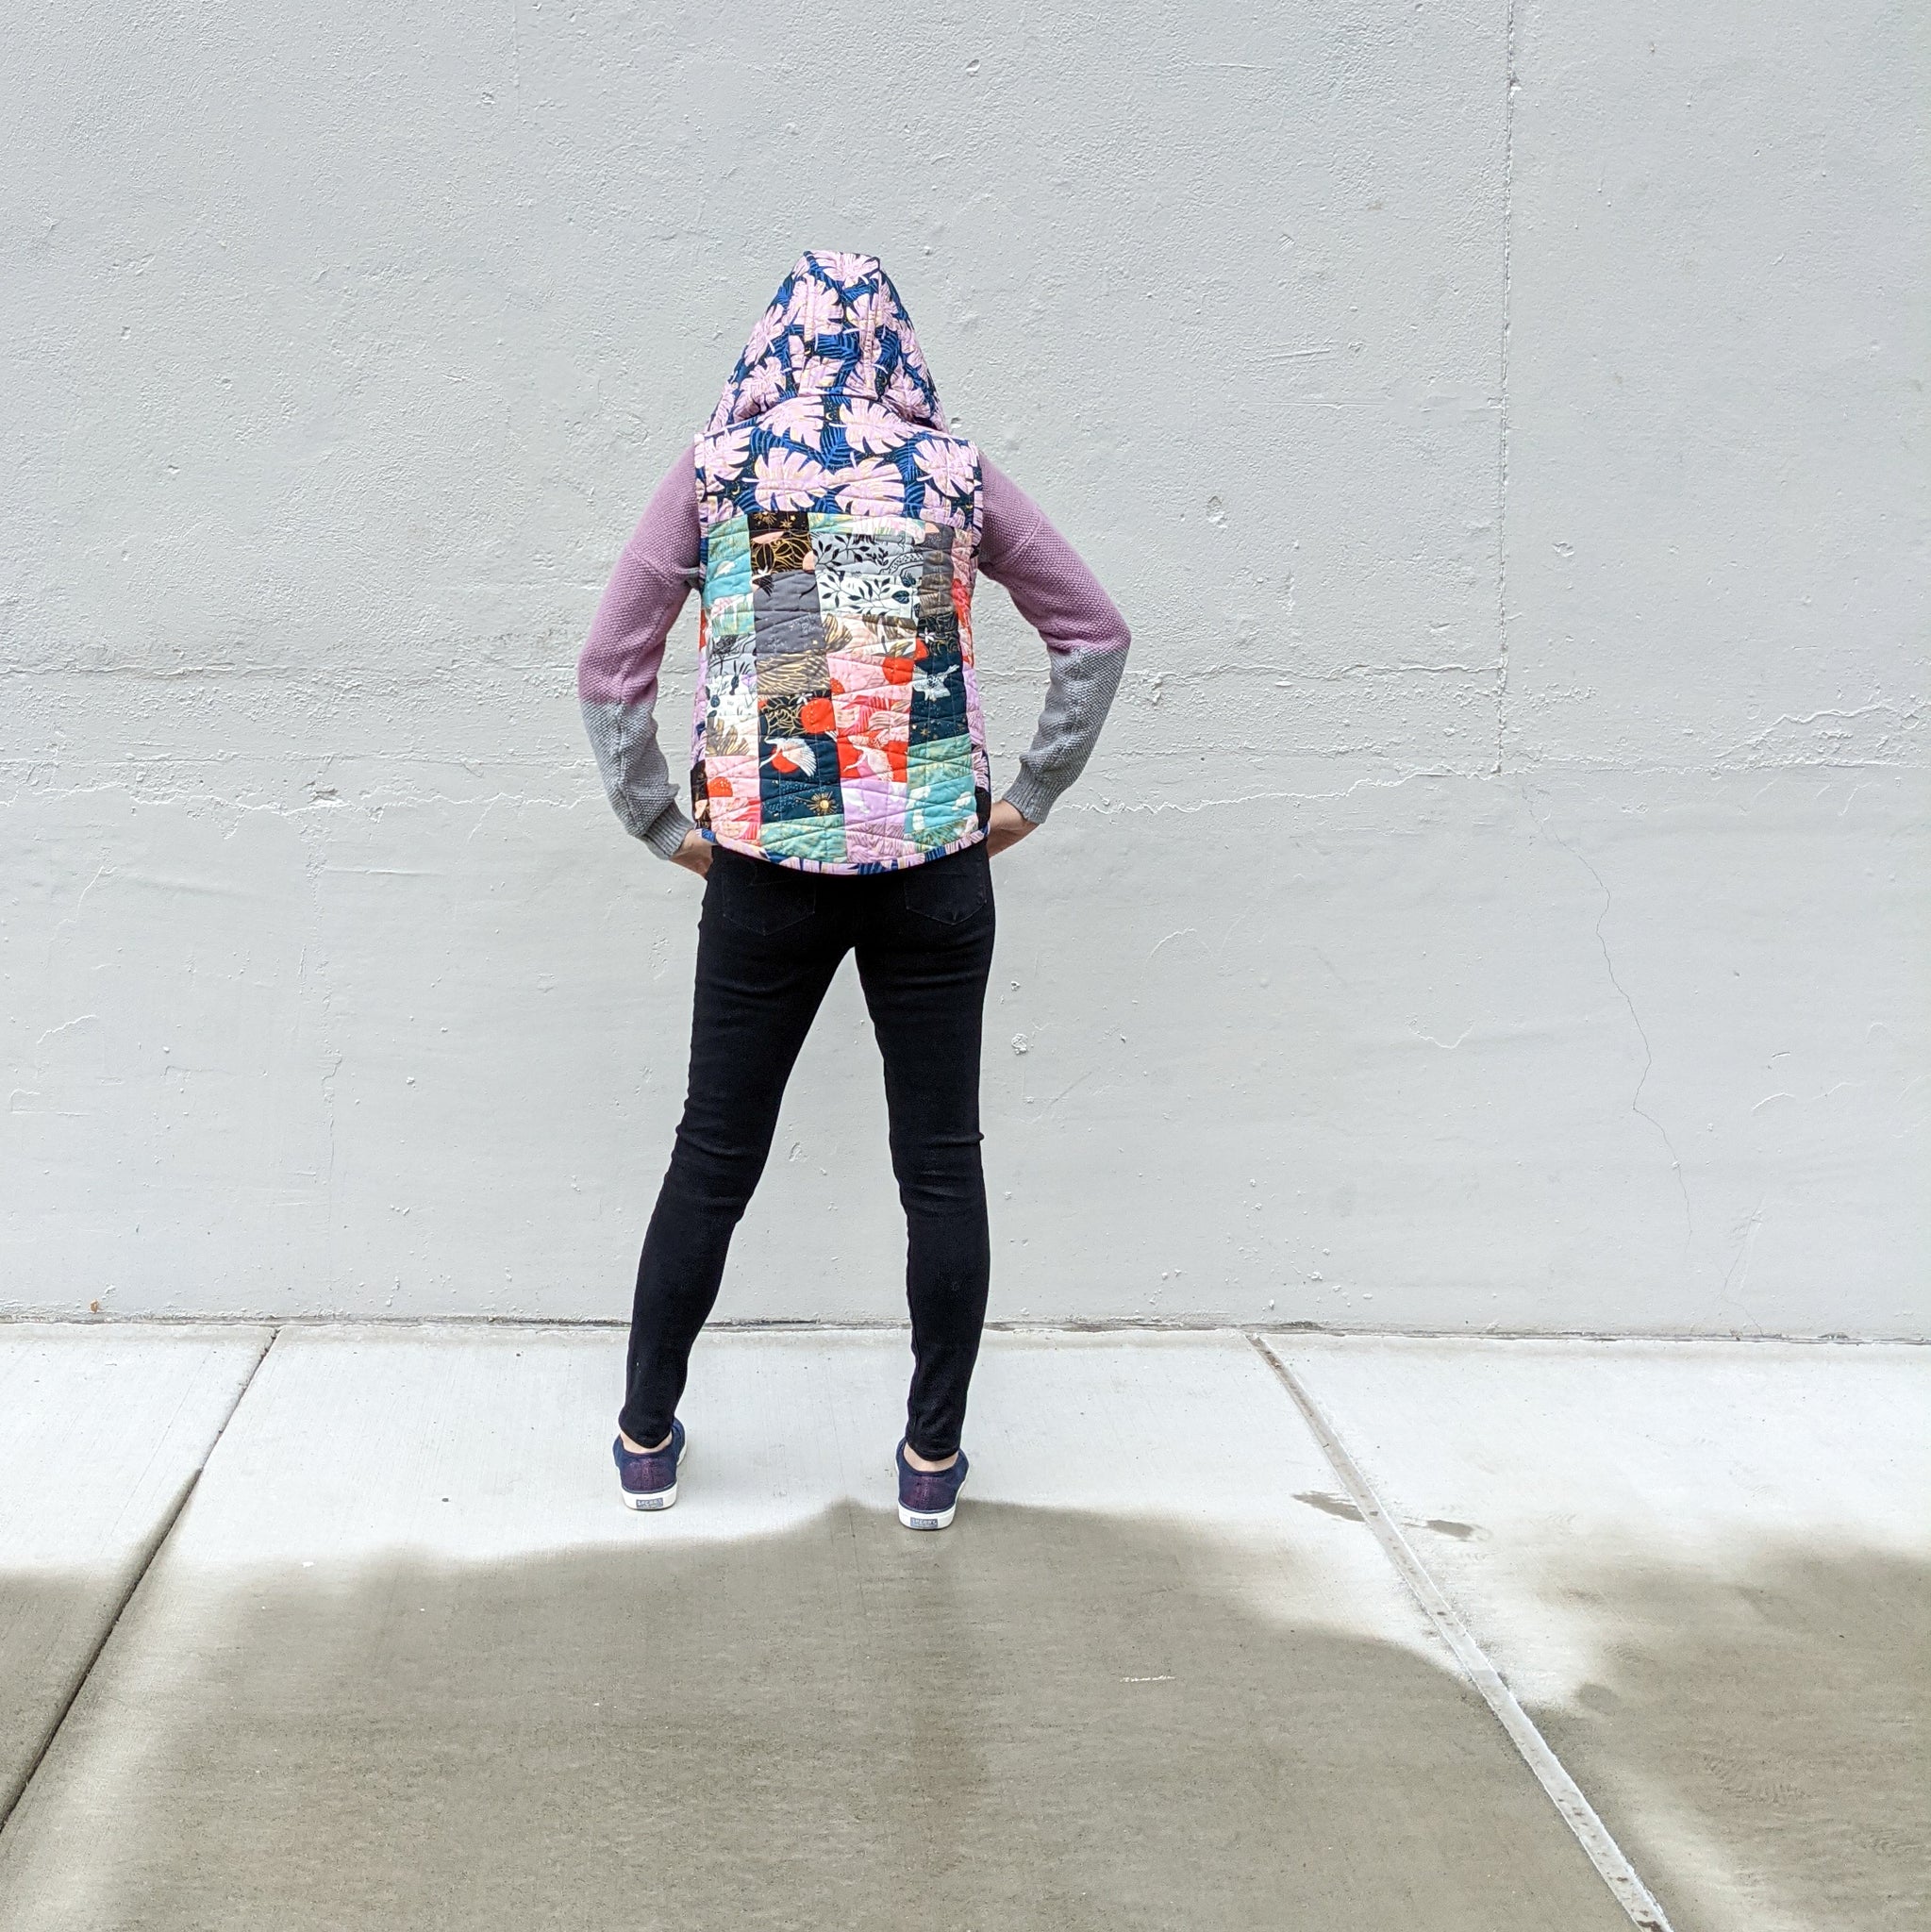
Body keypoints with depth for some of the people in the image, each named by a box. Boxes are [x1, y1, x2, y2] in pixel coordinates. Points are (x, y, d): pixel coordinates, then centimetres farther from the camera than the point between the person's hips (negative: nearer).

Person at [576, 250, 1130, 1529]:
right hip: (934, 862, 0)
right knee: (941, 1159, 8)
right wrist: (1030, 798, 10)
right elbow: (1096, 634, 7)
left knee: (715, 1153, 10)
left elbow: (610, 668, 0)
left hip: (764, 864, 0)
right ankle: (933, 1456, 15)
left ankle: (648, 1438, 21)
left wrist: (662, 825, 7)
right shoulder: (954, 475, 3)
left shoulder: (712, 475, 1)